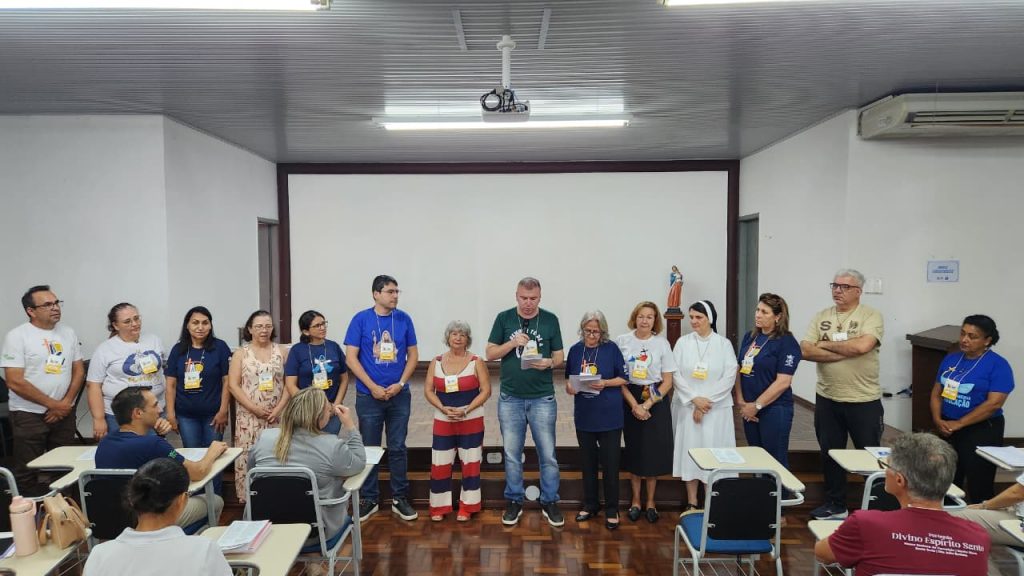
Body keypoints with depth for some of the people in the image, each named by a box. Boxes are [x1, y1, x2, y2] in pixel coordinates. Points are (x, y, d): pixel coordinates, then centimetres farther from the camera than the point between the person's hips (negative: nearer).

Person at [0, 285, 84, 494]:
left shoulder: (68, 333, 6)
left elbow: (79, 371, 8)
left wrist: (66, 403, -6)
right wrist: (52, 404, -12)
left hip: (64, 413, 4)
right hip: (29, 415, -4)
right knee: (28, 472, 3)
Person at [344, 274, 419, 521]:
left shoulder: (404, 319, 1)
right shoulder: (361, 319, -5)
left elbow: (413, 354, 5)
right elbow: (351, 357, -7)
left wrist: (400, 384, -8)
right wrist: (373, 387, -12)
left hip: (399, 395, 2)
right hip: (369, 396, -2)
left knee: (398, 448, 8)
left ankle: (400, 498, 19)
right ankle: (368, 499, 21)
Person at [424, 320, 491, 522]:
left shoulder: (476, 362, -4)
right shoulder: (436, 362, 3)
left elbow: (486, 390, -7)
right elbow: (428, 390, 2)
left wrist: (466, 410, -17)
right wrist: (443, 408, -14)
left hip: (471, 421, -2)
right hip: (443, 421, 2)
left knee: (470, 464, 4)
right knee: (440, 465, 4)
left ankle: (466, 507, 16)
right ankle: (439, 507, 17)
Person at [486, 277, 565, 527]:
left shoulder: (550, 320, -1)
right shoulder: (504, 318, 0)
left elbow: (559, 356, 3)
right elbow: (490, 353, 0)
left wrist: (549, 362, -19)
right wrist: (512, 343, -16)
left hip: (543, 398, 0)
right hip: (510, 398, 1)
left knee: (548, 455, 5)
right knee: (512, 455, 10)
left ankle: (549, 502, 21)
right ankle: (514, 501, 25)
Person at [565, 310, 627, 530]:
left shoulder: (611, 348, -6)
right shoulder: (575, 350, 3)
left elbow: (624, 379, -2)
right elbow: (568, 378, 11)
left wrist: (605, 383, -18)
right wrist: (569, 387, -10)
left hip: (609, 416, -3)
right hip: (584, 415, 3)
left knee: (610, 463, 2)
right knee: (587, 462, 14)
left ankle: (612, 510, 16)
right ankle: (590, 504, 29)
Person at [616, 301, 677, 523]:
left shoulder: (662, 343, -2)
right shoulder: (622, 341, -3)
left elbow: (667, 382, -1)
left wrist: (647, 405, -11)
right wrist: (634, 405, -12)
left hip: (656, 401, 0)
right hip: (630, 400, 0)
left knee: (654, 452, 3)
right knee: (633, 450, 6)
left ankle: (650, 502, 19)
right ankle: (635, 501, 21)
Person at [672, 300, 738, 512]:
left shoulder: (724, 344, -1)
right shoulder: (683, 342, 2)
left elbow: (729, 377, -7)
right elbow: (676, 374, -3)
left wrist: (706, 401, -13)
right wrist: (694, 399, -14)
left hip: (716, 408, -1)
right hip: (687, 406, 1)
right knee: (688, 450, 5)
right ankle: (691, 502, 17)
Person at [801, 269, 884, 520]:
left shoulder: (871, 316, -7)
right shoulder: (821, 317, 5)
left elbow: (862, 346, -25)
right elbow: (806, 351, -6)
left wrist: (826, 345, -11)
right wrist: (845, 352, -15)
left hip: (864, 400, -4)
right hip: (827, 399, 4)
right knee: (830, 454, 14)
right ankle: (835, 504, 29)